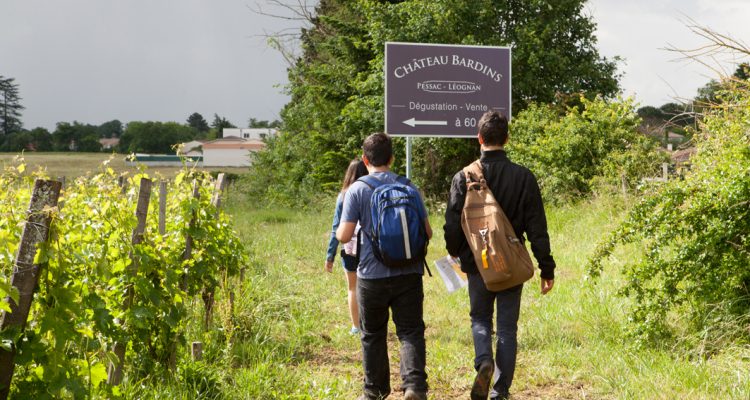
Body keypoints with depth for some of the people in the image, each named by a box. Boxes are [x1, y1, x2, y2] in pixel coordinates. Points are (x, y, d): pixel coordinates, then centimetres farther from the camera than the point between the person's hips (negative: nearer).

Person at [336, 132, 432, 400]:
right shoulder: (408, 187, 3)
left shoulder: (357, 190, -6)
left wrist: (338, 231, 14)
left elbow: (344, 235, -10)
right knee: (411, 331, 1)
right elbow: (427, 232, 5)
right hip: (408, 274, 1)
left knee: (373, 335, 14)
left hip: (372, 275, -1)